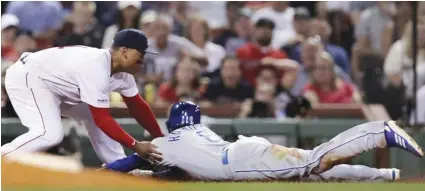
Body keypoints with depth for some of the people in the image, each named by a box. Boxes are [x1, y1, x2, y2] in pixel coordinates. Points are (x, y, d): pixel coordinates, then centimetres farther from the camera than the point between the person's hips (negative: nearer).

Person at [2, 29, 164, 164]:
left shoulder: (122, 73, -2)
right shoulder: (96, 69, -31)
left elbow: (138, 107, 10)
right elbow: (102, 119, -29)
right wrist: (135, 146, -26)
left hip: (54, 84, 10)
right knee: (50, 134, -29)